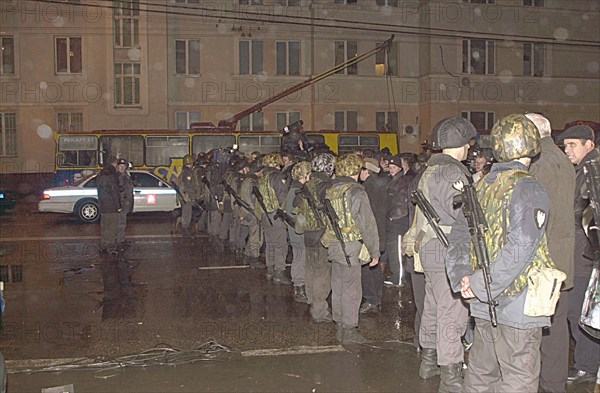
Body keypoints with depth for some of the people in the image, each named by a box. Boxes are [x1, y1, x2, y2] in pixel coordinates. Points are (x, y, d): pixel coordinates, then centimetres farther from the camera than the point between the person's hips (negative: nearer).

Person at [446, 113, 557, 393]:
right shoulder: (529, 189, -15)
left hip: (484, 305, 7)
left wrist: (462, 276, -2)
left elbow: (459, 236, 9)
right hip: (517, 303, -7)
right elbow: (521, 247, -23)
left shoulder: (482, 186, 8)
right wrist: (480, 285, -17)